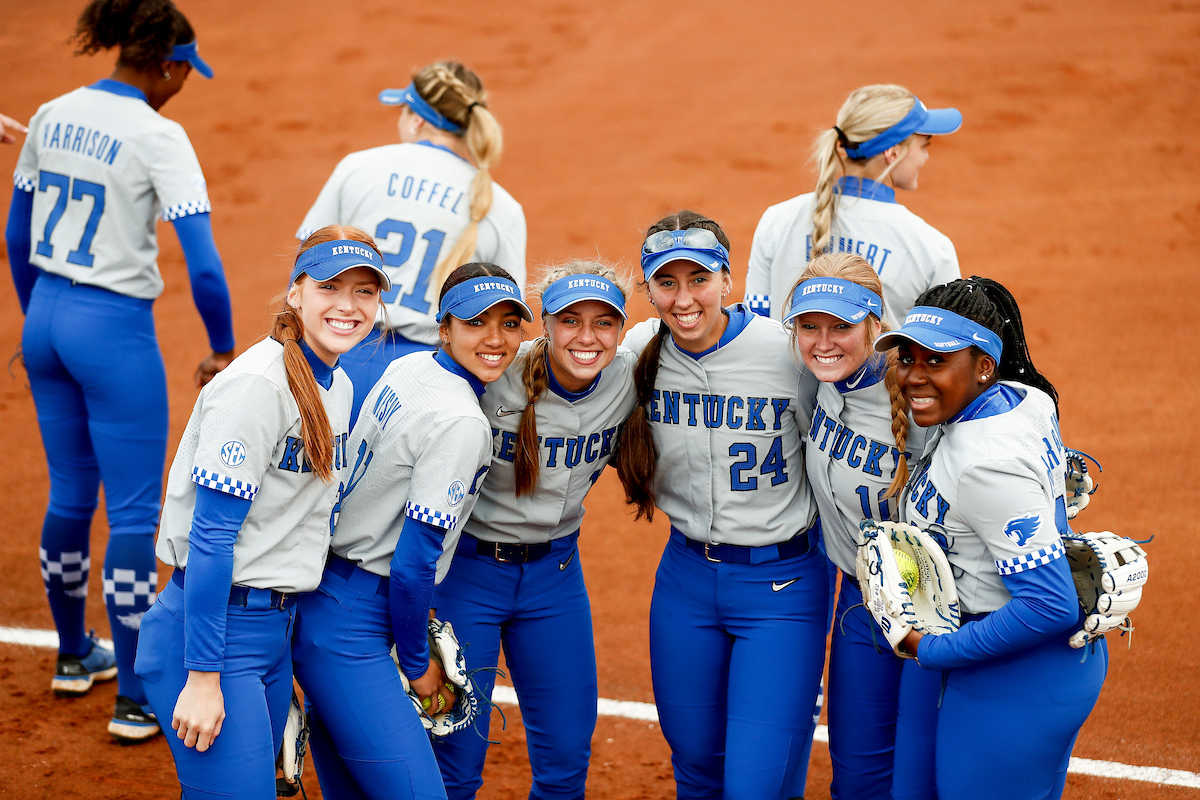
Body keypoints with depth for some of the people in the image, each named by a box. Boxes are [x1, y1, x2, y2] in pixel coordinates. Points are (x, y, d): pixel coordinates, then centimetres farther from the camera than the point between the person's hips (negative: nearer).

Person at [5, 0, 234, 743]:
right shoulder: (158, 136, -16)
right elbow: (202, 262, -19)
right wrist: (222, 350, -6)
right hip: (116, 331, -7)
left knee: (71, 494, 21)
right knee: (135, 513, 2)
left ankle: (75, 655, 37)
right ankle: (136, 699, 7)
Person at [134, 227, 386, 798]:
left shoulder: (338, 388, 10)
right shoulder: (257, 385, -17)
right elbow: (210, 536, -19)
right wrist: (203, 678, -22)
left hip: (277, 624, 9)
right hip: (215, 626, -9)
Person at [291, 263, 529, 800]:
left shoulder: (408, 368, 8)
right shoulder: (460, 423, -18)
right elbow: (414, 562, -19)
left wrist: (416, 608, 20)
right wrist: (417, 664, -4)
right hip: (351, 628, -10)